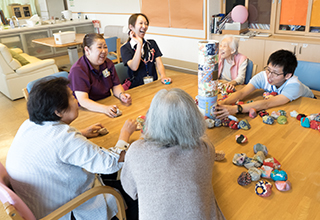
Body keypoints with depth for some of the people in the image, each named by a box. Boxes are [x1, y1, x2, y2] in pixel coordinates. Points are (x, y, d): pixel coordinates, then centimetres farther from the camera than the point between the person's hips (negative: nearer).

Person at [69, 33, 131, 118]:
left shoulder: (108, 63, 7)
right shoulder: (77, 70, -16)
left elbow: (116, 85, 10)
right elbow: (83, 100, -26)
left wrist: (121, 94, -15)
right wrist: (105, 109, -43)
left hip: (108, 104, 7)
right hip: (87, 110, -6)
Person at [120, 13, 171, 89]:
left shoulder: (152, 43, 15)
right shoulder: (125, 48, 0)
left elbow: (159, 63, 5)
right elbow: (134, 67, -15)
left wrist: (163, 76, -16)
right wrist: (139, 44, -15)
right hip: (136, 87, -4)